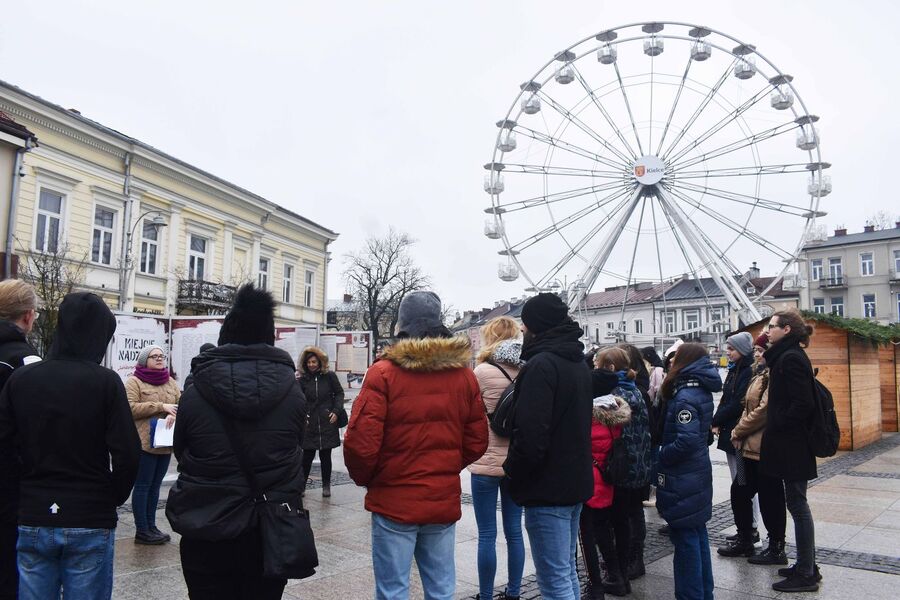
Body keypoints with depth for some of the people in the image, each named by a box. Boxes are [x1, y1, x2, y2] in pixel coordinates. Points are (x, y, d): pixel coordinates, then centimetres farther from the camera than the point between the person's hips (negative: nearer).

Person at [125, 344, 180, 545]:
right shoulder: (134, 382, -4)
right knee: (142, 486, 1)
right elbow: (131, 408, -15)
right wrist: (161, 407, -18)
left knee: (155, 486, 13)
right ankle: (142, 531, 8)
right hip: (144, 443, -6)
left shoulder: (171, 382, 14)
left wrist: (174, 414, -14)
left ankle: (151, 526, 22)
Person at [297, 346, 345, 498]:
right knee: (307, 456, 2)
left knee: (325, 456, 8)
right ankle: (300, 485, 16)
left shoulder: (329, 376, 0)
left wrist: (335, 411, -3)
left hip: (327, 423, 0)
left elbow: (339, 393, 8)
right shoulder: (302, 379, 1)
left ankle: (326, 485, 21)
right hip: (309, 424, 0)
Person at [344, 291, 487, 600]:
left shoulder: (383, 373, -12)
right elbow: (477, 441, 4)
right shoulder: (463, 374, 1)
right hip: (445, 501, 4)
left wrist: (365, 479, 4)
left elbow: (361, 443, -15)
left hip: (394, 502, -3)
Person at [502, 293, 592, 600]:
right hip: (576, 481, 10)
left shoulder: (541, 365, -19)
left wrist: (513, 474, -12)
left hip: (548, 488, -10)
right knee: (567, 572, 21)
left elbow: (530, 435, -25)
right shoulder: (579, 364, 12)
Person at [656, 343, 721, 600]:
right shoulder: (701, 390, 7)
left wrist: (660, 456, -15)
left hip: (682, 478, -9)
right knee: (697, 534, 18)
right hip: (697, 473, 9)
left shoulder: (685, 396, -21)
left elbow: (687, 441, -28)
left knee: (685, 537, 2)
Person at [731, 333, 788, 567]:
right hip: (752, 447, 10)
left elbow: (763, 410, -21)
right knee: (739, 493, 15)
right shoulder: (760, 375, 16)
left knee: (769, 497, 2)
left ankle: (776, 550, 14)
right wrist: (740, 432, 3)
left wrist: (738, 432, -10)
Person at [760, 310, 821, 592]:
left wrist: (776, 426, -14)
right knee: (797, 503, 15)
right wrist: (775, 426, 12)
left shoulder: (790, 358, -17)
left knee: (797, 504, -1)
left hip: (791, 444, -10)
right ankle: (807, 566, 26)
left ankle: (806, 574, 9)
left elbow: (803, 404, -24)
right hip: (792, 443, 10)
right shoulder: (790, 356, 13)